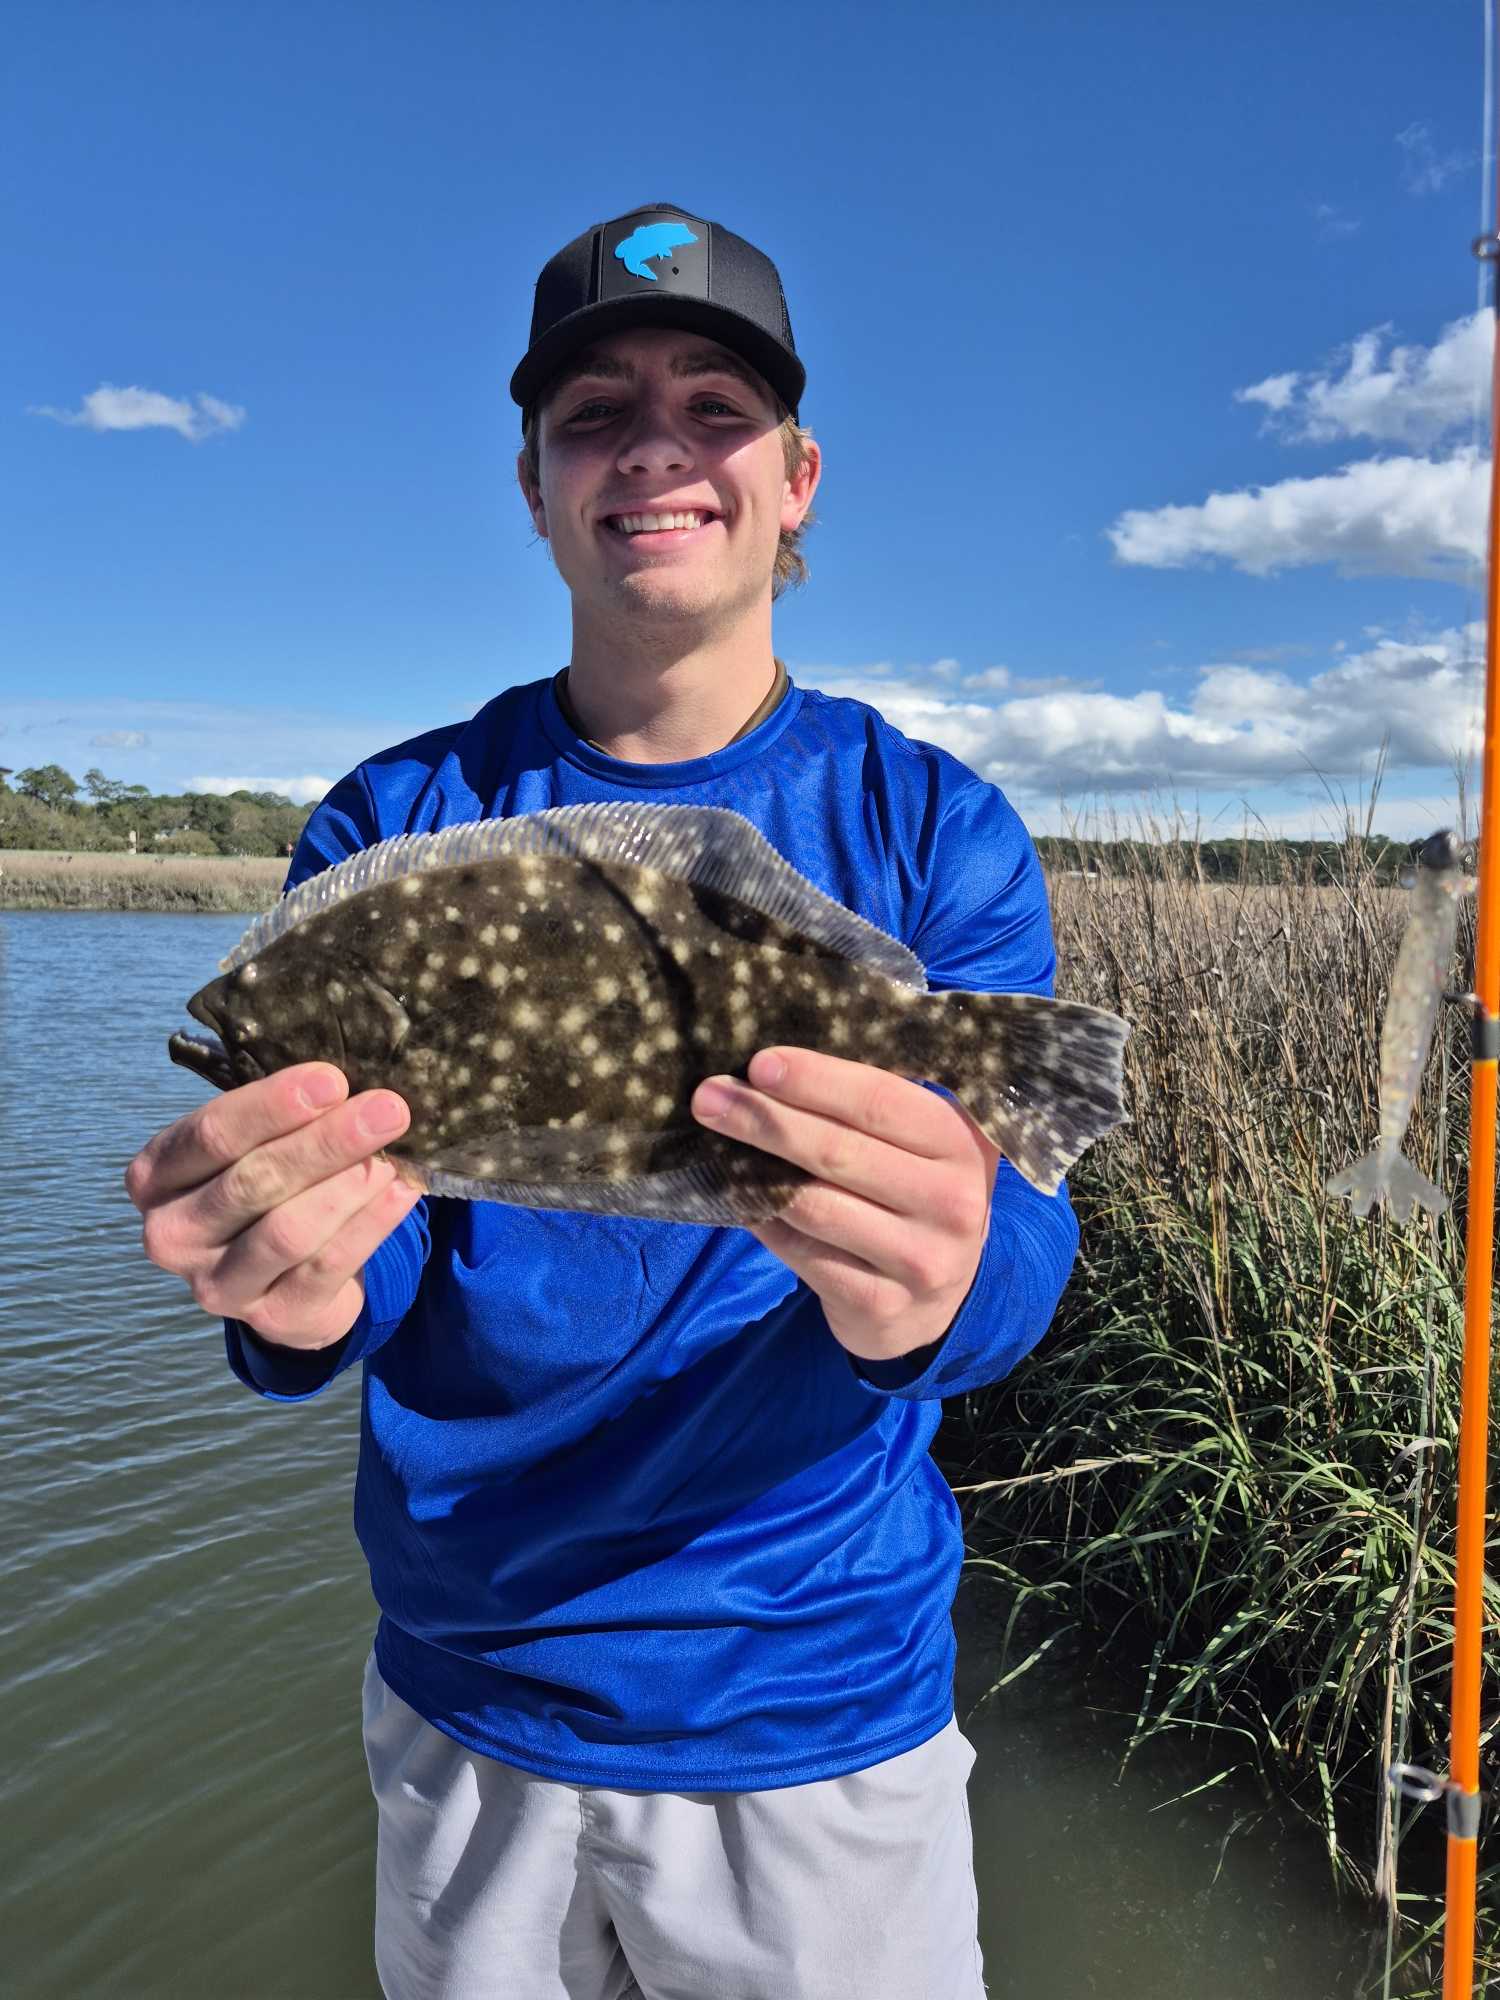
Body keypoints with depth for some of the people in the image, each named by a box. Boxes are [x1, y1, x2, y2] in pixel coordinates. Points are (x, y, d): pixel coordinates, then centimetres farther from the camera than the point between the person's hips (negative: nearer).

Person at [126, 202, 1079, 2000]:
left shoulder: (936, 832, -7)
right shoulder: (393, 828, -5)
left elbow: (1027, 1242, -16)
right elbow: (360, 1273, -10)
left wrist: (936, 1285, -39)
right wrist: (297, 1290, -34)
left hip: (822, 1711, -1)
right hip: (467, 1703, 2)